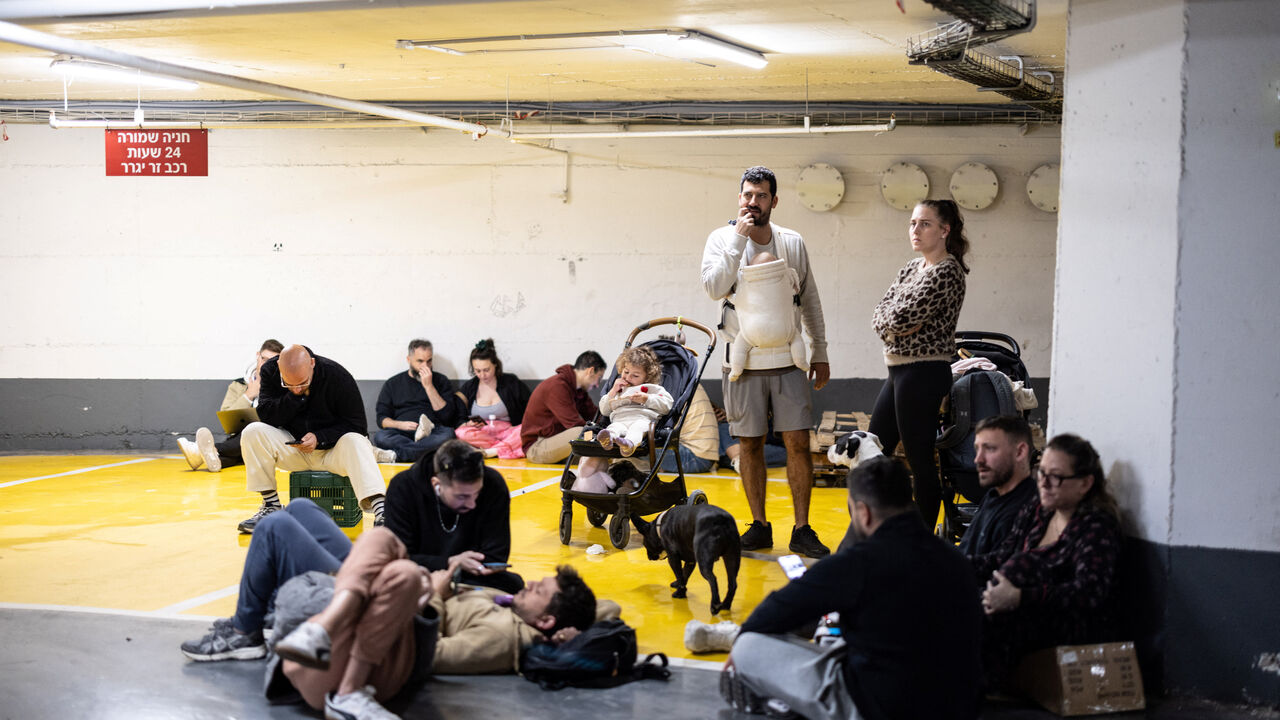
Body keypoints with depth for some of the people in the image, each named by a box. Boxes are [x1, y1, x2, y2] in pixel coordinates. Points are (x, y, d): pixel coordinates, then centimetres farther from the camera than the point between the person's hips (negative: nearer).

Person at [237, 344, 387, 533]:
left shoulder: (337, 376, -18)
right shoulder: (270, 371, -9)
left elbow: (356, 425, -13)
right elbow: (266, 415, -16)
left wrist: (320, 438, -25)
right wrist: (296, 396, -27)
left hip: (332, 448, -3)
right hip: (294, 449, 3)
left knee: (355, 443, -35)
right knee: (253, 432, -21)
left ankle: (379, 511, -50)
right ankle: (271, 505, -14)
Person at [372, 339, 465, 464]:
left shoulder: (441, 381, 17)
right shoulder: (392, 383, 19)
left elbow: (446, 415, 4)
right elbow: (382, 418, 12)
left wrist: (429, 386, -2)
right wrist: (399, 425, -10)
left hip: (433, 432, 0)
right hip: (400, 434, 0)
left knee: (448, 434, -36)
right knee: (379, 437, -33)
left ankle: (395, 455, -39)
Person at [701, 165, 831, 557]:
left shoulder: (793, 243, 4)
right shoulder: (723, 239, -2)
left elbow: (810, 300, 11)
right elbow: (715, 287, -19)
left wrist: (820, 353, 11)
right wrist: (739, 238, -20)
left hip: (788, 361, 1)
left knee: (798, 441, -3)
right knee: (750, 444, 5)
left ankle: (802, 529, 4)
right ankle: (759, 525, 17)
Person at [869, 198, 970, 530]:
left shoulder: (946, 272, -14)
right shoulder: (913, 267, 15)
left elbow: (901, 317, -21)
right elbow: (880, 315, 9)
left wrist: (891, 321, -1)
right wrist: (896, 325, -10)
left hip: (922, 374, -10)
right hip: (899, 371, 10)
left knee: (920, 461, -3)